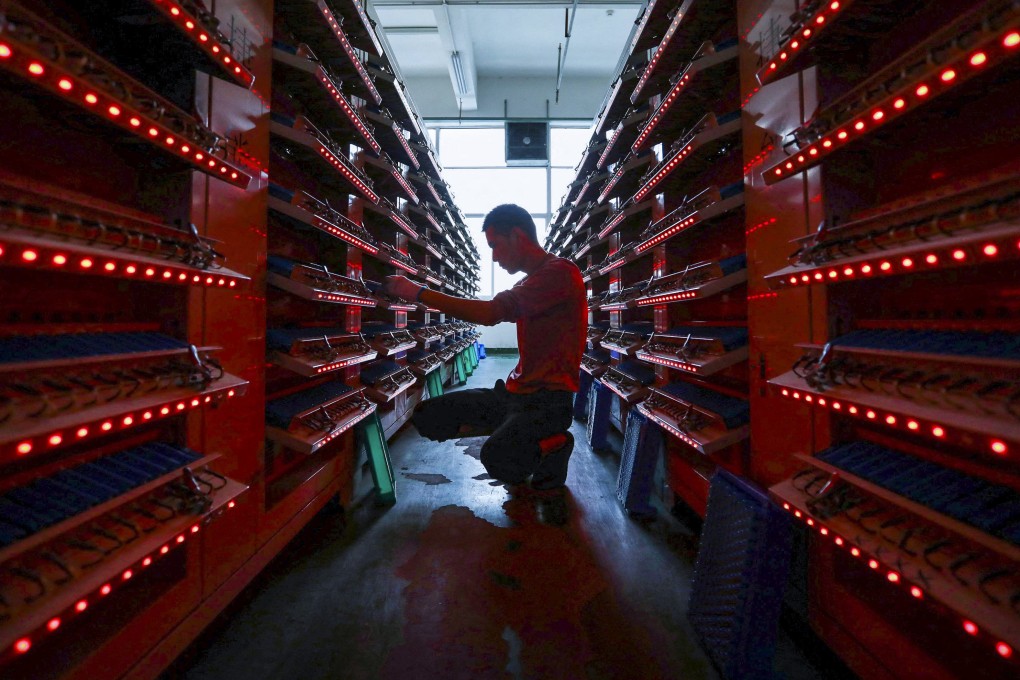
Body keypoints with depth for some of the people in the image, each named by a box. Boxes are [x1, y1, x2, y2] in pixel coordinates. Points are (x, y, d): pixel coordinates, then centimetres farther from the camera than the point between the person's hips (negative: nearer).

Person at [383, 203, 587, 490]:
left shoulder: (560, 272, -14)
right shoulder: (528, 284, 19)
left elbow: (490, 314, -23)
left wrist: (417, 292, -17)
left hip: (548, 400, -8)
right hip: (514, 391, 9)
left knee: (498, 459, -34)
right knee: (426, 416, 1)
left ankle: (557, 443, -3)